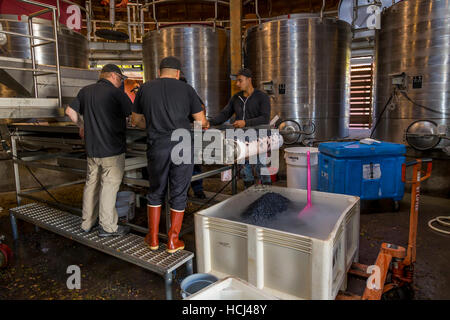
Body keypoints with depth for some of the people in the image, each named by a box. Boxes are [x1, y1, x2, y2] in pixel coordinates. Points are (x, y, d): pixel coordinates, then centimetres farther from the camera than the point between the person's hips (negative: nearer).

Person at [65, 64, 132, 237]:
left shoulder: (85, 91, 8)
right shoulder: (116, 93, -11)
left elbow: (70, 111, 16)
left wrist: (81, 125, 29)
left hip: (92, 149, 7)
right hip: (112, 150, -6)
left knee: (91, 184, 16)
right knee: (109, 186, 2)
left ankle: (87, 223, 29)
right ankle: (107, 227, 11)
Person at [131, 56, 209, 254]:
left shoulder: (145, 89, 9)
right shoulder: (186, 89, 4)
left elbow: (136, 120, 18)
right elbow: (201, 121, 6)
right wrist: (205, 125, 29)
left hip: (157, 148, 1)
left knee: (155, 192, 18)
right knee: (178, 194, 10)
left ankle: (153, 238, 28)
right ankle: (173, 241, 20)